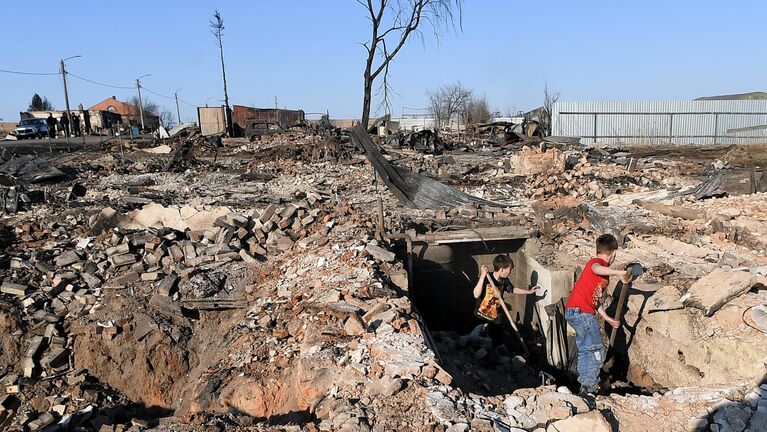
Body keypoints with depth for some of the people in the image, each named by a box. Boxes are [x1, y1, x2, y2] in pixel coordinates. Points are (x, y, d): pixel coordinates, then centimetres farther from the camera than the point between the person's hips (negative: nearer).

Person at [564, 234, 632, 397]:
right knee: (597, 351, -1)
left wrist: (609, 319, 23)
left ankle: (584, 387, 26)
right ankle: (591, 389, 3)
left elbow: (596, 299, 22)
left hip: (574, 312, 10)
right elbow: (596, 269, -38)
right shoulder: (597, 262, -9)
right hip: (582, 313, -10)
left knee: (584, 351, 18)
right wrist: (619, 273, -41)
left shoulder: (604, 273, 20)